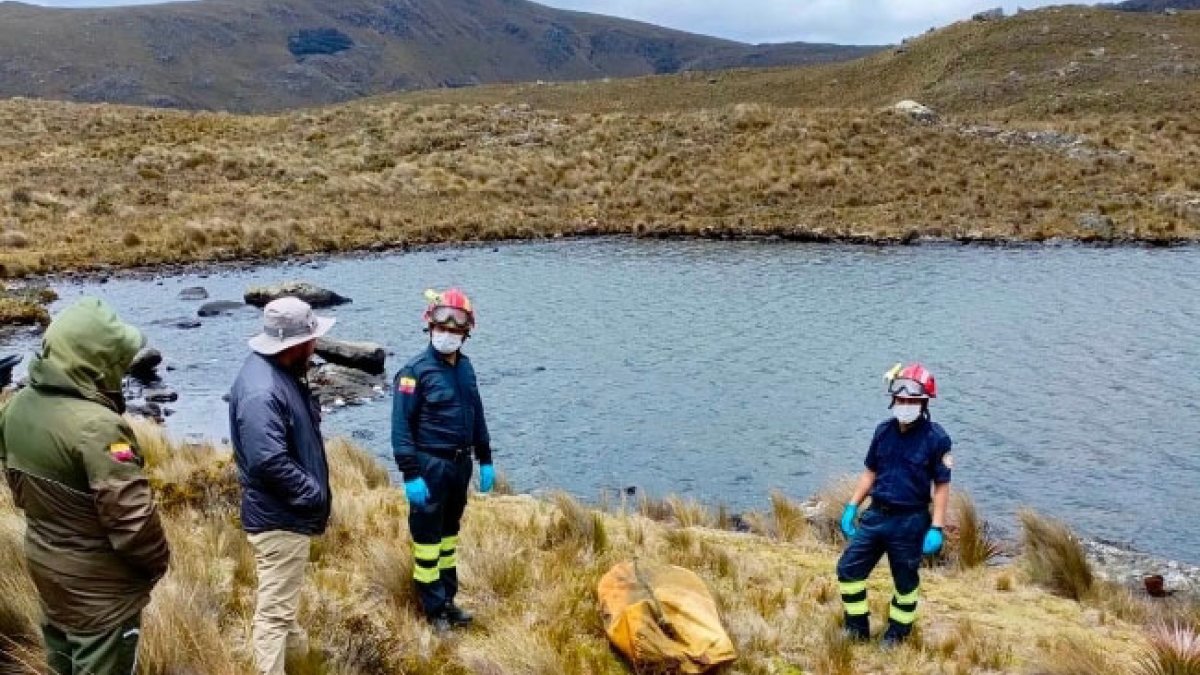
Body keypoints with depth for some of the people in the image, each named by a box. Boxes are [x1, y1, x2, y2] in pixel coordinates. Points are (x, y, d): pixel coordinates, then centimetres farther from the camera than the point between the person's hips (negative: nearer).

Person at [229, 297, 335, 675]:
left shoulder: (280, 372, 3)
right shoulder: (261, 391, -30)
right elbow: (269, 462, -34)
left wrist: (313, 493, 11)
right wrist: (315, 495, -21)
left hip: (286, 513, 11)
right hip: (279, 517, -11)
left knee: (281, 595, 32)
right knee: (275, 607, 2)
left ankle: (289, 639, 53)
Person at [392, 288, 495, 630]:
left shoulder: (465, 367, 7)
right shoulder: (416, 370, -14)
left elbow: (477, 415, 15)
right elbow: (401, 425, -16)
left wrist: (485, 460, 14)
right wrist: (410, 474, -20)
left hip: (460, 464, 7)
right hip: (430, 467, -7)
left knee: (449, 533, 18)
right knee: (428, 537, 4)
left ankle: (448, 599, 30)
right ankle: (434, 608, 15)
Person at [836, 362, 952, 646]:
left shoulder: (936, 438, -11)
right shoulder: (884, 431, 3)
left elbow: (942, 486, -9)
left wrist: (936, 529, -14)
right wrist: (851, 508, 8)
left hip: (910, 521, -5)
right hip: (876, 515, 5)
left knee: (906, 581, 11)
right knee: (849, 569, 5)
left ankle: (897, 633, 31)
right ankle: (857, 628, 22)